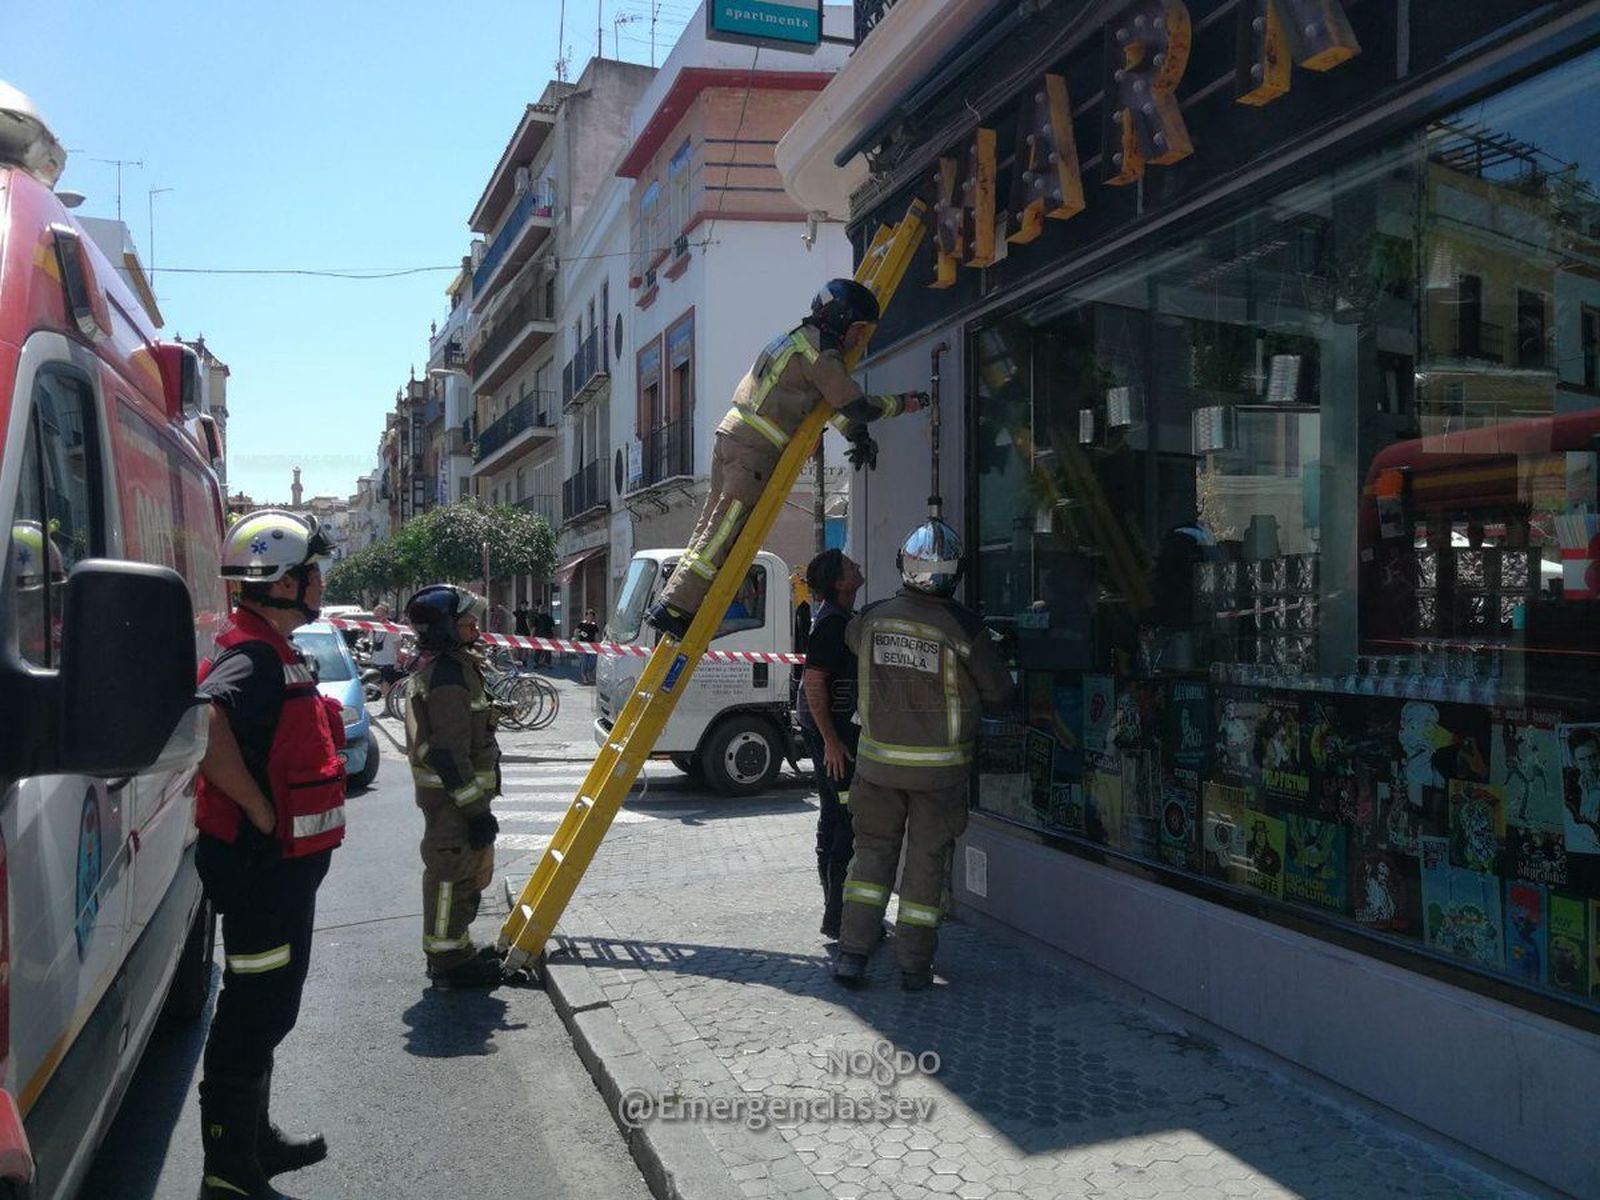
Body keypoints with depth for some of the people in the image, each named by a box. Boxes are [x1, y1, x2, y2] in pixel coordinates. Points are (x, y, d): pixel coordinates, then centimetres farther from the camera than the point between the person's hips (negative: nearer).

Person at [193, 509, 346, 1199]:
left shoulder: (278, 653, 13)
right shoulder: (252, 656, -20)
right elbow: (202, 724, -38)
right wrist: (261, 812, -29)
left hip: (285, 863, 10)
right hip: (262, 864, -10)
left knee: (270, 1006, 20)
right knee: (254, 1012, -1)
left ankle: (254, 1141, 35)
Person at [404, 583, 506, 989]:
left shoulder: (435, 666, 14)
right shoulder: (449, 675, -21)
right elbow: (449, 752, -25)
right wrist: (475, 808, -22)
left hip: (448, 789, 11)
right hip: (454, 794, -11)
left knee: (467, 869, 19)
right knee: (453, 872, -2)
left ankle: (453, 949, 31)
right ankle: (449, 962, 8)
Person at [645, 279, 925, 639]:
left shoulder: (800, 338, 21)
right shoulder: (818, 354, -10)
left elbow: (832, 396, 27)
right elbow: (858, 406, -10)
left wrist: (857, 434, 18)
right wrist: (902, 403, 5)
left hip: (731, 438, 10)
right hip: (753, 451, -10)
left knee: (712, 529, 11)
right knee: (720, 536, -8)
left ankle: (671, 605, 14)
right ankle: (673, 609, -7)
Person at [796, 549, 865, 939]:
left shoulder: (836, 615, 13)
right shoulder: (832, 622, -19)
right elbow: (813, 682, -23)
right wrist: (832, 741, -22)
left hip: (832, 728, 11)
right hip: (833, 730, -11)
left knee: (833, 816, 17)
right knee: (850, 819, -8)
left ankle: (835, 909, 28)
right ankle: (838, 916, -3)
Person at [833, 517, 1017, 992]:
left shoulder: (871, 618, -5)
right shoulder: (963, 627, -15)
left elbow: (847, 637, 20)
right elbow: (1001, 698, -6)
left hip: (877, 760, 3)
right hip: (939, 768, -2)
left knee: (873, 850, 15)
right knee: (927, 860, 10)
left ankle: (851, 952, 11)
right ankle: (914, 965, 17)